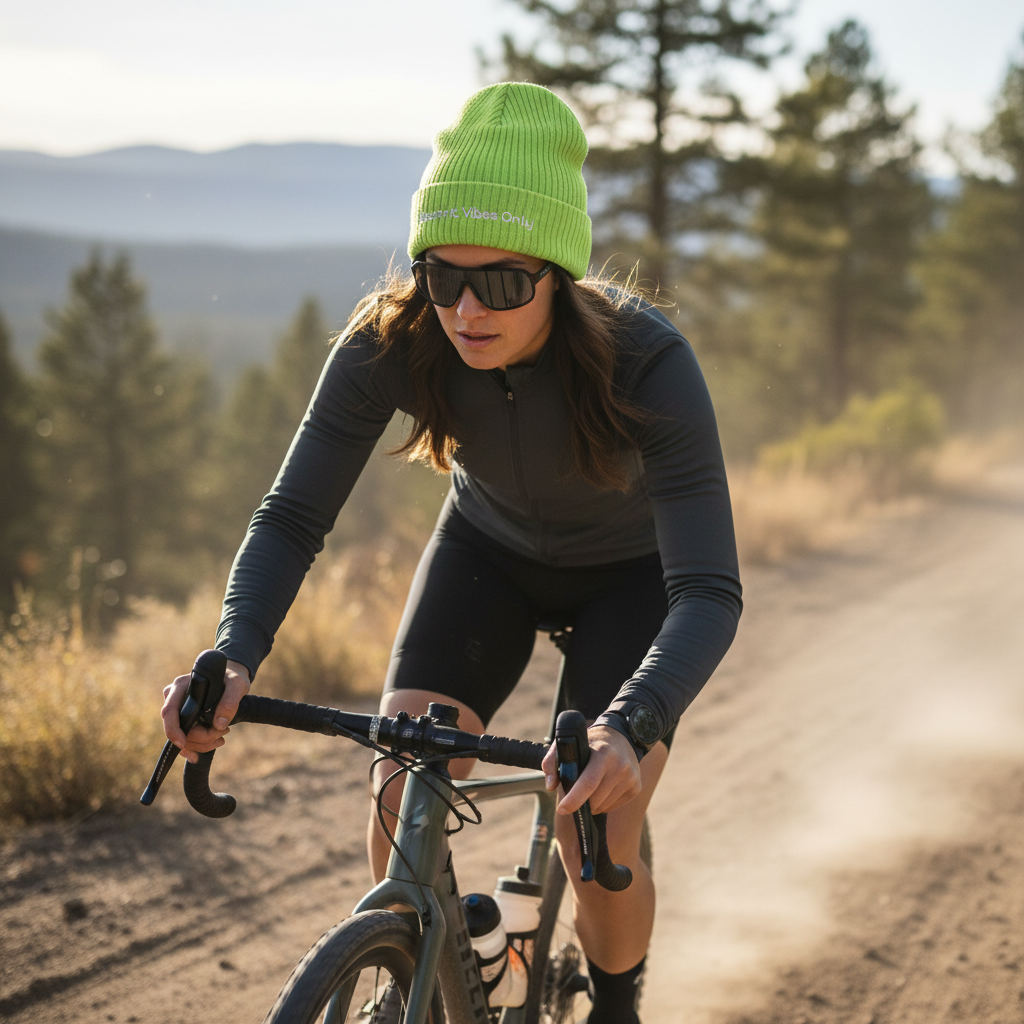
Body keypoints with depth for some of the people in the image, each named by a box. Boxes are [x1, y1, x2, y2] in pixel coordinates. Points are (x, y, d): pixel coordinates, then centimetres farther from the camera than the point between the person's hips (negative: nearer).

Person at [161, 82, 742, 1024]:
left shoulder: (646, 360, -37)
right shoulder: (391, 341, -29)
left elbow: (710, 592, -41)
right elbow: (293, 514, -25)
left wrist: (631, 728, -59)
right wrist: (233, 655, -44)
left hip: (631, 572, -2)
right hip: (490, 550, 3)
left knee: (598, 839, -14)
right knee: (401, 801, -14)